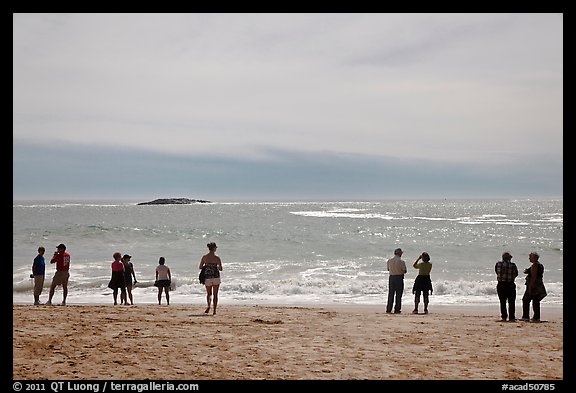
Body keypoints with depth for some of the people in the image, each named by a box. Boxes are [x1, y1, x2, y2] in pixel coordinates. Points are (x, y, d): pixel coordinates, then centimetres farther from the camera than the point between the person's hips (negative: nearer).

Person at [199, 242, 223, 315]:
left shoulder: (204, 257, -3)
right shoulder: (217, 258, -9)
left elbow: (200, 267, 3)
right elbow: (221, 269, -3)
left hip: (207, 277, 2)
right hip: (216, 277, -1)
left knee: (209, 293, 17)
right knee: (215, 294, 9)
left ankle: (208, 305, -10)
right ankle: (214, 310, 5)